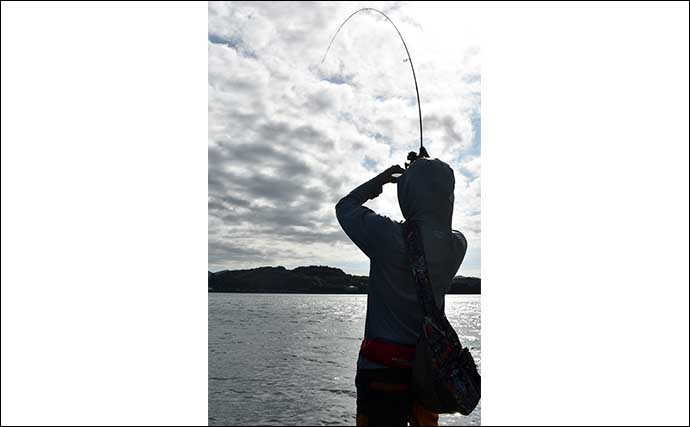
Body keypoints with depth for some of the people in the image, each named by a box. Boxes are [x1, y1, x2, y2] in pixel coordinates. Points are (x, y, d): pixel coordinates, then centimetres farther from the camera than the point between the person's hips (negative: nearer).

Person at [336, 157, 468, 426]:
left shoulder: (390, 237, -21)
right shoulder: (458, 246, -5)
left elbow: (345, 207, -3)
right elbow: (439, 226, 20)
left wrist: (380, 180, 9)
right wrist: (429, 177, 16)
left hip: (383, 367, -5)